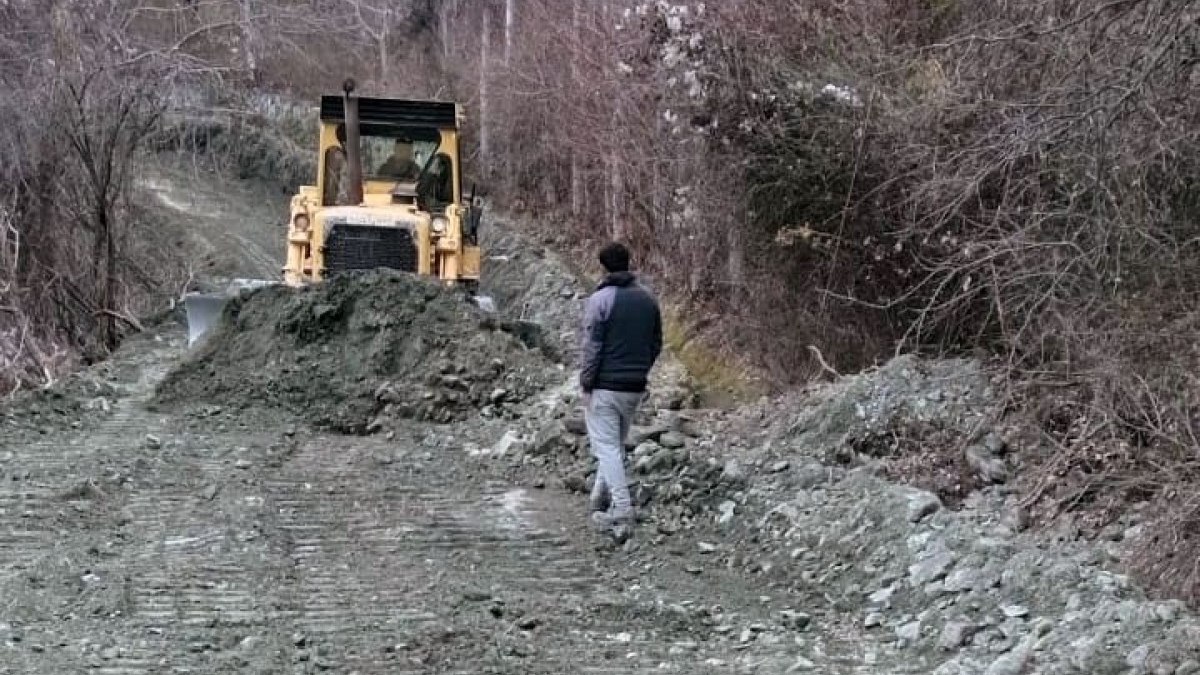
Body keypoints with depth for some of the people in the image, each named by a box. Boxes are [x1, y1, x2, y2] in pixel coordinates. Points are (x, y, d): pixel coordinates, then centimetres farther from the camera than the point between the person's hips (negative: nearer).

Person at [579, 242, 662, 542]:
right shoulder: (648, 298, 5)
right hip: (635, 388, 6)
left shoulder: (600, 300, -13)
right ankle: (601, 504, 27)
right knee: (616, 446, 19)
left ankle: (622, 512, -12)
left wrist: (585, 384, -6)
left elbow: (591, 347, -14)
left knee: (607, 449, -3)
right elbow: (656, 344, 10)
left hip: (604, 387, -6)